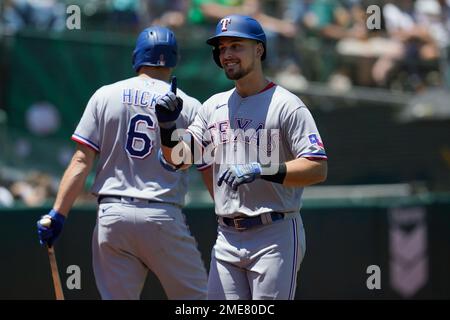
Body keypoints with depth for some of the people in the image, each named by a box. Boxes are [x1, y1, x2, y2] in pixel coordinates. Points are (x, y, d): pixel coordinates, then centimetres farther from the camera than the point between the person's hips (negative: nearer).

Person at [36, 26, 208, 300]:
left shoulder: (105, 96, 6)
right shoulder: (189, 106, 3)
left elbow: (81, 162, 0)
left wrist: (58, 215, -2)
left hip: (112, 216, 2)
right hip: (164, 218, -2)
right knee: (195, 301, 6)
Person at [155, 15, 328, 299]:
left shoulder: (287, 105, -5)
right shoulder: (214, 106, 15)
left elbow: (318, 169, -14)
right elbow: (179, 159, 13)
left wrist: (261, 170, -24)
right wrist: (168, 125, -7)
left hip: (275, 236, -6)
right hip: (227, 238, 6)